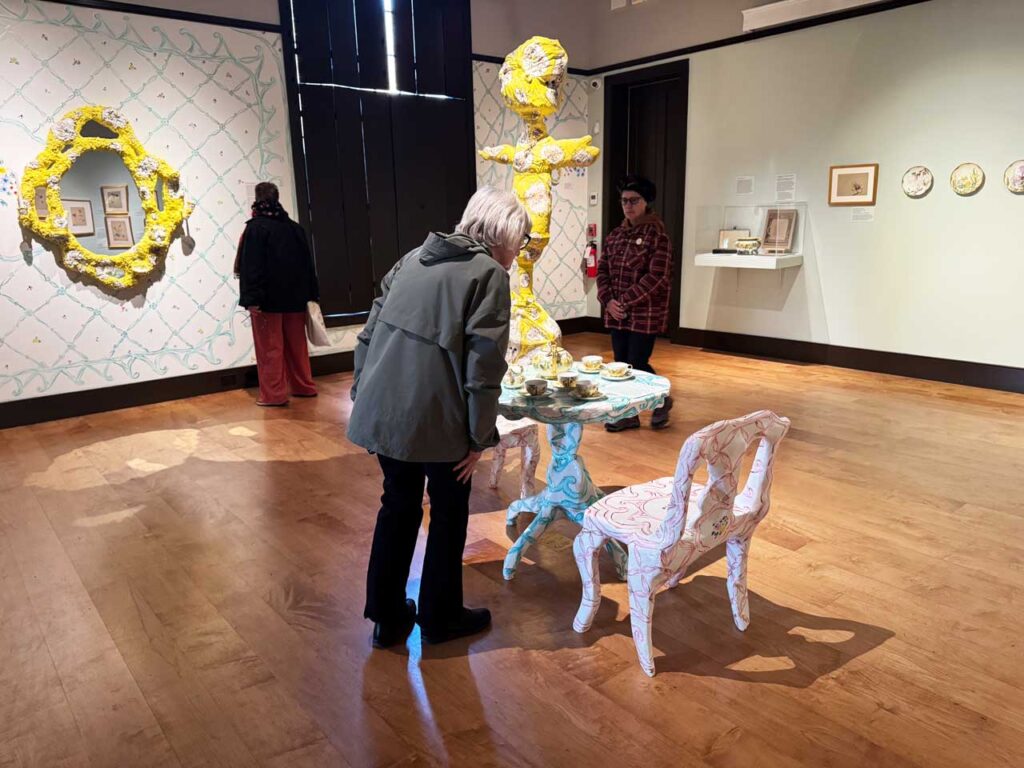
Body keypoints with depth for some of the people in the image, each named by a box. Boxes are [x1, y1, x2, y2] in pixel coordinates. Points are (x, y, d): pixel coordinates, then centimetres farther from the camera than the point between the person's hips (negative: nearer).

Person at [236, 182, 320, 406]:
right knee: (296, 344, 14)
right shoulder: (295, 227, 9)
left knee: (270, 347, -1)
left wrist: (252, 298, -18)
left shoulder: (256, 227, -10)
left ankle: (274, 394, 2)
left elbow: (251, 265, -17)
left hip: (268, 298, -6)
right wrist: (311, 294, 14)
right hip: (293, 296, 6)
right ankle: (303, 387, 21)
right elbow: (307, 263, 10)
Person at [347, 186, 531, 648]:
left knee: (398, 506, 21)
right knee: (448, 514, 15)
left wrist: (363, 394, 16)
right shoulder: (490, 273, -8)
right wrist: (480, 436, -7)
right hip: (435, 419, -6)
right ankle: (439, 618, 31)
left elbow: (368, 335, 11)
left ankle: (386, 617, 32)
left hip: (382, 411, 7)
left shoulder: (415, 257, 12)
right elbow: (484, 366, -14)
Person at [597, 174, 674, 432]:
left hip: (645, 314, -6)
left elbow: (657, 277, -16)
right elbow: (602, 269, 9)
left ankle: (661, 400, 22)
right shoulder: (615, 235, 11)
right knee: (621, 364, 10)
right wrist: (608, 300, -7)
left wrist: (625, 301, -17)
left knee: (637, 364, -4)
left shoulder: (657, 235, -9)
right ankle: (628, 413, 23)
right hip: (617, 313, 6)